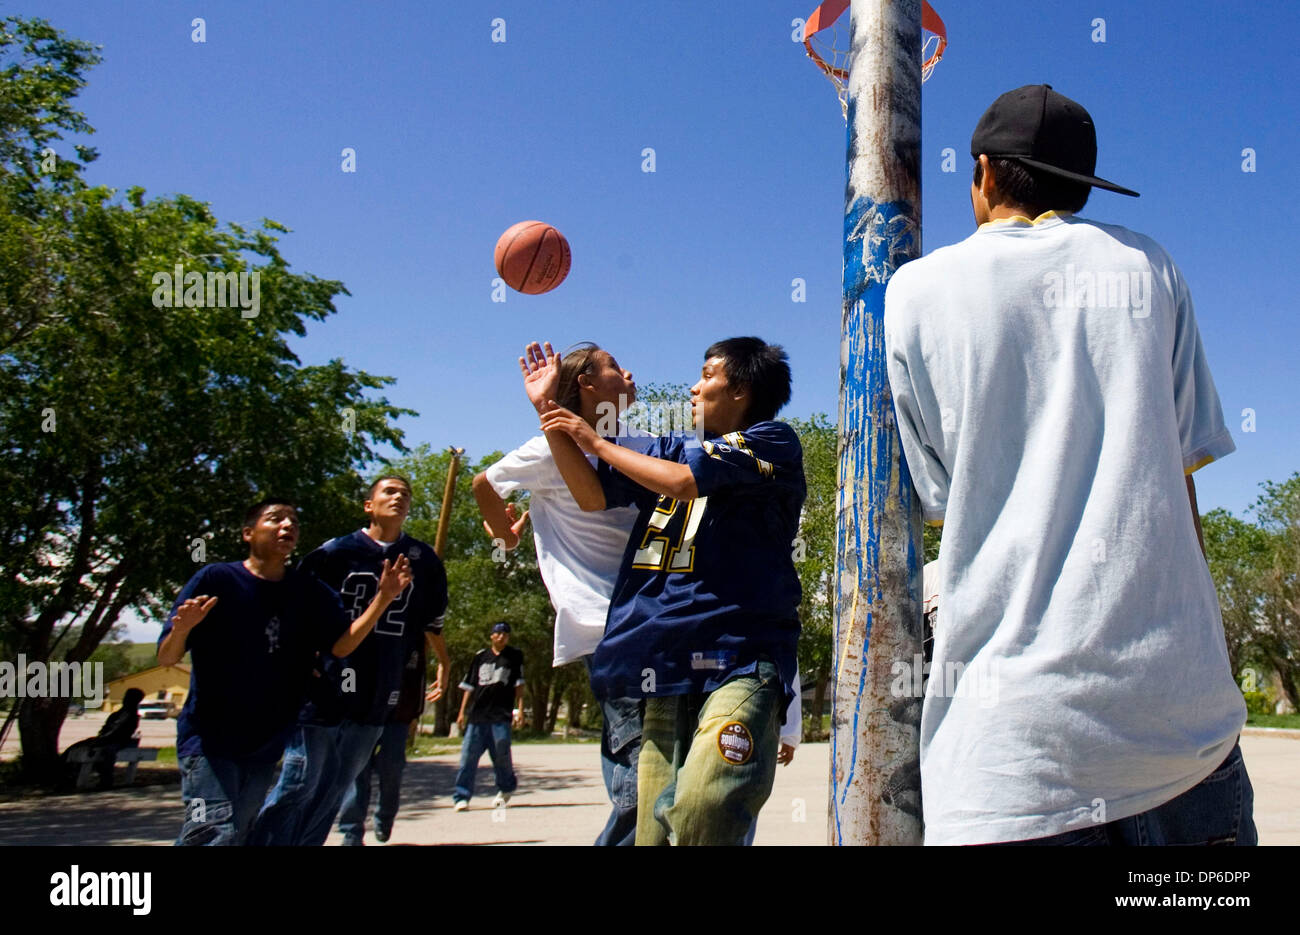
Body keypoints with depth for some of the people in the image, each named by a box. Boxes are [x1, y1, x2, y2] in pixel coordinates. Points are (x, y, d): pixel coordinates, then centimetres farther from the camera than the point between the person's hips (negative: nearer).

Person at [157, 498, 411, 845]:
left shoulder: (309, 592, 3)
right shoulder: (216, 579, -9)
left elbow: (342, 645, -9)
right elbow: (165, 658, -10)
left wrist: (383, 598, -21)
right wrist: (182, 628, -33)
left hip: (266, 743, 5)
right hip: (208, 739, -5)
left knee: (239, 834, 14)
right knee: (214, 832, -18)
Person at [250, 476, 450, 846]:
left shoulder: (423, 560, 7)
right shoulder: (336, 552, -2)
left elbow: (432, 621, 19)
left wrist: (443, 665, 27)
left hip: (379, 693, 3)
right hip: (324, 686, -3)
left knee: (335, 791, 10)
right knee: (298, 783, -2)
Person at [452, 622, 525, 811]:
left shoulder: (515, 656, 9)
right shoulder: (480, 656, 14)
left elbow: (519, 685, 5)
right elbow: (469, 686, 15)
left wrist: (520, 709, -5)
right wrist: (462, 712, 10)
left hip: (501, 716, -2)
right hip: (477, 714, 2)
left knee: (501, 754, -1)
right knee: (469, 754, -4)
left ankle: (506, 788, 24)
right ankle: (462, 796, 1)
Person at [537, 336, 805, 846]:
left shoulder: (773, 441, 3)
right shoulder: (674, 448, 22)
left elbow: (682, 481, -11)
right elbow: (593, 495, 24)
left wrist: (596, 442, 4)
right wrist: (548, 411, 18)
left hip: (741, 657, -6)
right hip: (671, 666, 6)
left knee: (700, 816, -27)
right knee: (654, 829, -1)